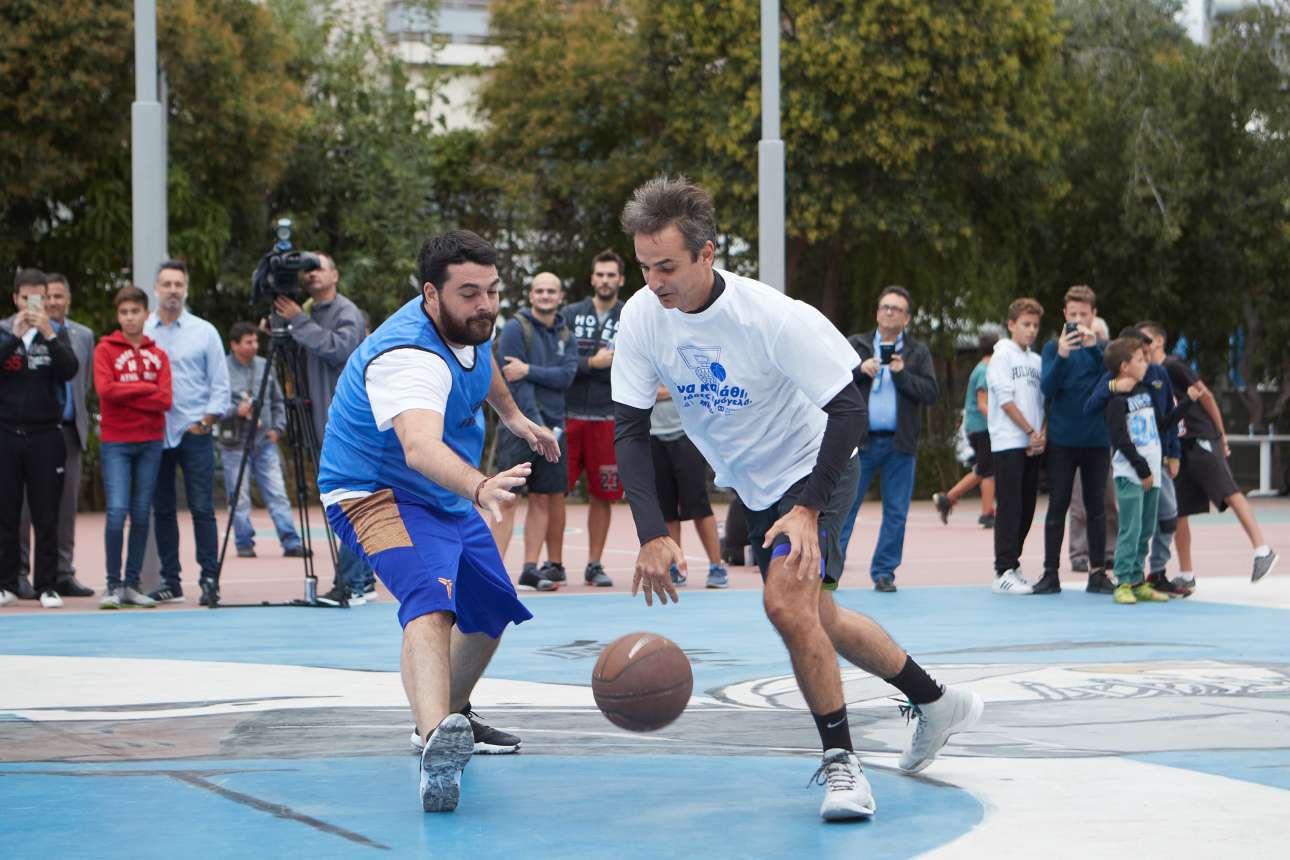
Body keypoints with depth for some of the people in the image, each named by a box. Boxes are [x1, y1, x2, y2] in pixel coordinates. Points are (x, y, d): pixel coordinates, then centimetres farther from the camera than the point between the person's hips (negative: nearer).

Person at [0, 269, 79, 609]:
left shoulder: (57, 334, 7)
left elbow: (70, 370, -9)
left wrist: (48, 335, -18)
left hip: (45, 435, 0)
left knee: (46, 516, 1)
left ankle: (47, 585, 5)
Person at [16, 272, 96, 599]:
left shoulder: (83, 336, 14)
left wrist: (79, 418, 10)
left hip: (69, 429, 4)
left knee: (66, 502, 6)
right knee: (25, 501, -3)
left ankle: (63, 573, 11)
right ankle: (19, 571, 3)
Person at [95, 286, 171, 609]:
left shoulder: (158, 355, 10)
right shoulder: (105, 349, 3)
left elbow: (164, 400, -2)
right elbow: (105, 389, -12)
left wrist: (125, 395, -8)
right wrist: (145, 388, -6)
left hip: (151, 443, 3)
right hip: (116, 443, -3)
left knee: (141, 515, 3)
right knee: (117, 511, -12)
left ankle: (133, 584, 9)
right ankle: (113, 585, -6)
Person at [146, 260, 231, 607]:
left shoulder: (204, 332, 6)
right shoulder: (140, 333, 8)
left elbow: (220, 384, 6)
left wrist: (206, 420, -2)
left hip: (194, 433, -2)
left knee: (202, 508, -7)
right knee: (162, 510, 5)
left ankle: (210, 579, -5)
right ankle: (170, 581, 11)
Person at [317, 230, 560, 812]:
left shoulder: (468, 322, -7)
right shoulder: (409, 358, -35)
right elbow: (420, 446, -55)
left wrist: (513, 416, 34)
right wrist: (478, 487, -72)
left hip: (447, 497, 10)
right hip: (379, 494, -10)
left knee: (493, 611, 20)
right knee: (430, 602, -35)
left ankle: (454, 717, 45)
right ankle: (436, 741, -57)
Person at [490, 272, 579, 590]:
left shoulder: (565, 335, 14)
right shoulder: (515, 329, -3)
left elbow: (566, 376, -2)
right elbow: (514, 383, -11)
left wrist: (529, 370, -15)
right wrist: (537, 424, -16)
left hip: (552, 424, 6)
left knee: (543, 498, 5)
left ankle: (530, 568, 9)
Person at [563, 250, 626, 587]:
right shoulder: (571, 315, 6)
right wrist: (593, 363, -13)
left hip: (608, 419, 1)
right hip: (567, 416, 0)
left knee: (602, 496, 4)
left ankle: (595, 564, 13)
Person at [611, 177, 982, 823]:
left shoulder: (772, 316, -31)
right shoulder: (642, 317, -17)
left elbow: (848, 407, -26)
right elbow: (629, 429, -14)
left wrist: (808, 509, -32)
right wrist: (652, 534, -26)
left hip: (815, 470, -7)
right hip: (754, 487, 7)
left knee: (787, 601, -25)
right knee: (815, 618, 17)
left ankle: (840, 761, -10)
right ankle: (936, 703, 39)